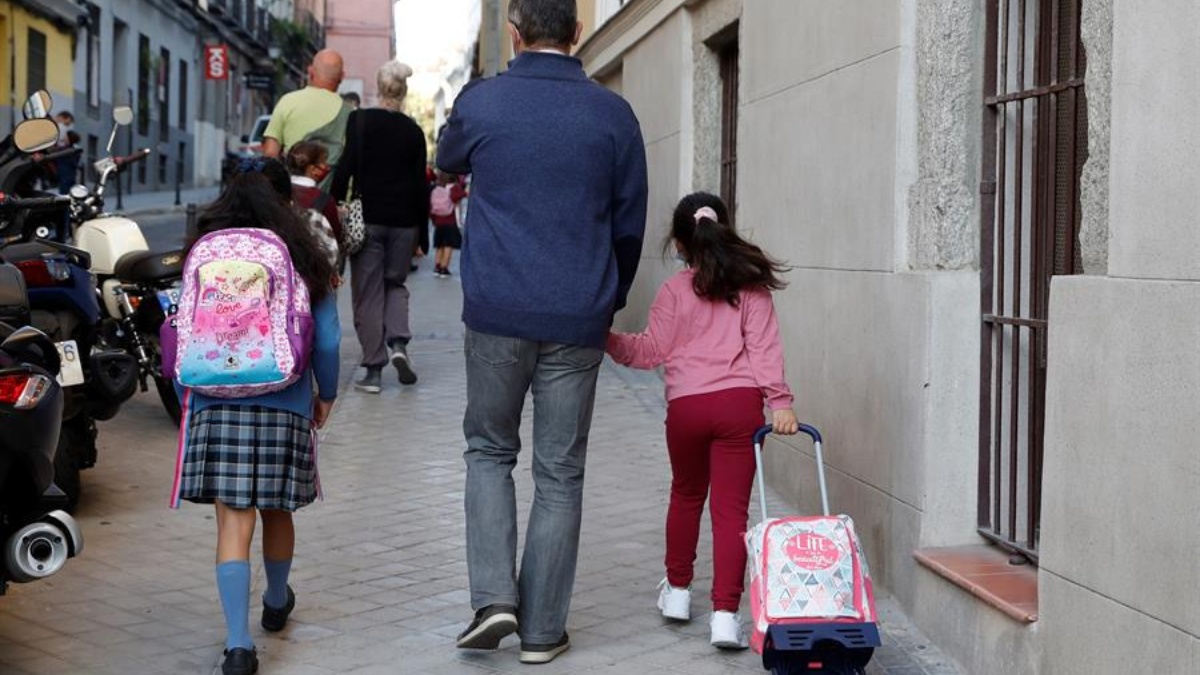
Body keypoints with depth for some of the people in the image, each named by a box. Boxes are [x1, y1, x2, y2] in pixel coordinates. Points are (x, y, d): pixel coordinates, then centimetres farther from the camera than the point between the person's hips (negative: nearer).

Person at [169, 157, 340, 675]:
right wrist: (326, 394, 18)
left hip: (217, 406, -1)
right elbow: (326, 341, 2)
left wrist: (185, 397, 16)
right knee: (276, 511, 19)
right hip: (286, 405, 1)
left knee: (233, 522, -3)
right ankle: (277, 604, 43)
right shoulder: (304, 262, 3)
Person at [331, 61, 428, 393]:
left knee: (368, 292, 3)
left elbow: (345, 169, -10)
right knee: (396, 282, 19)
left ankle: (374, 370, 1)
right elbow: (420, 183, 6)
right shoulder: (413, 131, 3)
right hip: (403, 220, 2)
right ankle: (397, 341, -5)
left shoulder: (359, 120, -5)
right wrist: (421, 232, 12)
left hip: (367, 218, -2)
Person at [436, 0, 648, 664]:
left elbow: (448, 162, 21)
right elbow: (629, 224, 8)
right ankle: (542, 629, 12)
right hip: (577, 321, 1)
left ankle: (494, 595, 1)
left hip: (497, 313, 0)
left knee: (489, 451, 17)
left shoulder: (481, 102, -2)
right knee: (560, 473, 9)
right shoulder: (612, 114, 1)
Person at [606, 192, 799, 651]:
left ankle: (678, 589, 34)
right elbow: (764, 348, -2)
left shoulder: (674, 291, 4)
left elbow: (651, 351, 3)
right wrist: (779, 401, -7)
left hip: (686, 406, 1)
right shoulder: (751, 287, 6)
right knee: (731, 507, -1)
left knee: (686, 495, 23)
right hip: (740, 404, 0)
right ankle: (725, 613, -9)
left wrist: (609, 338, 11)